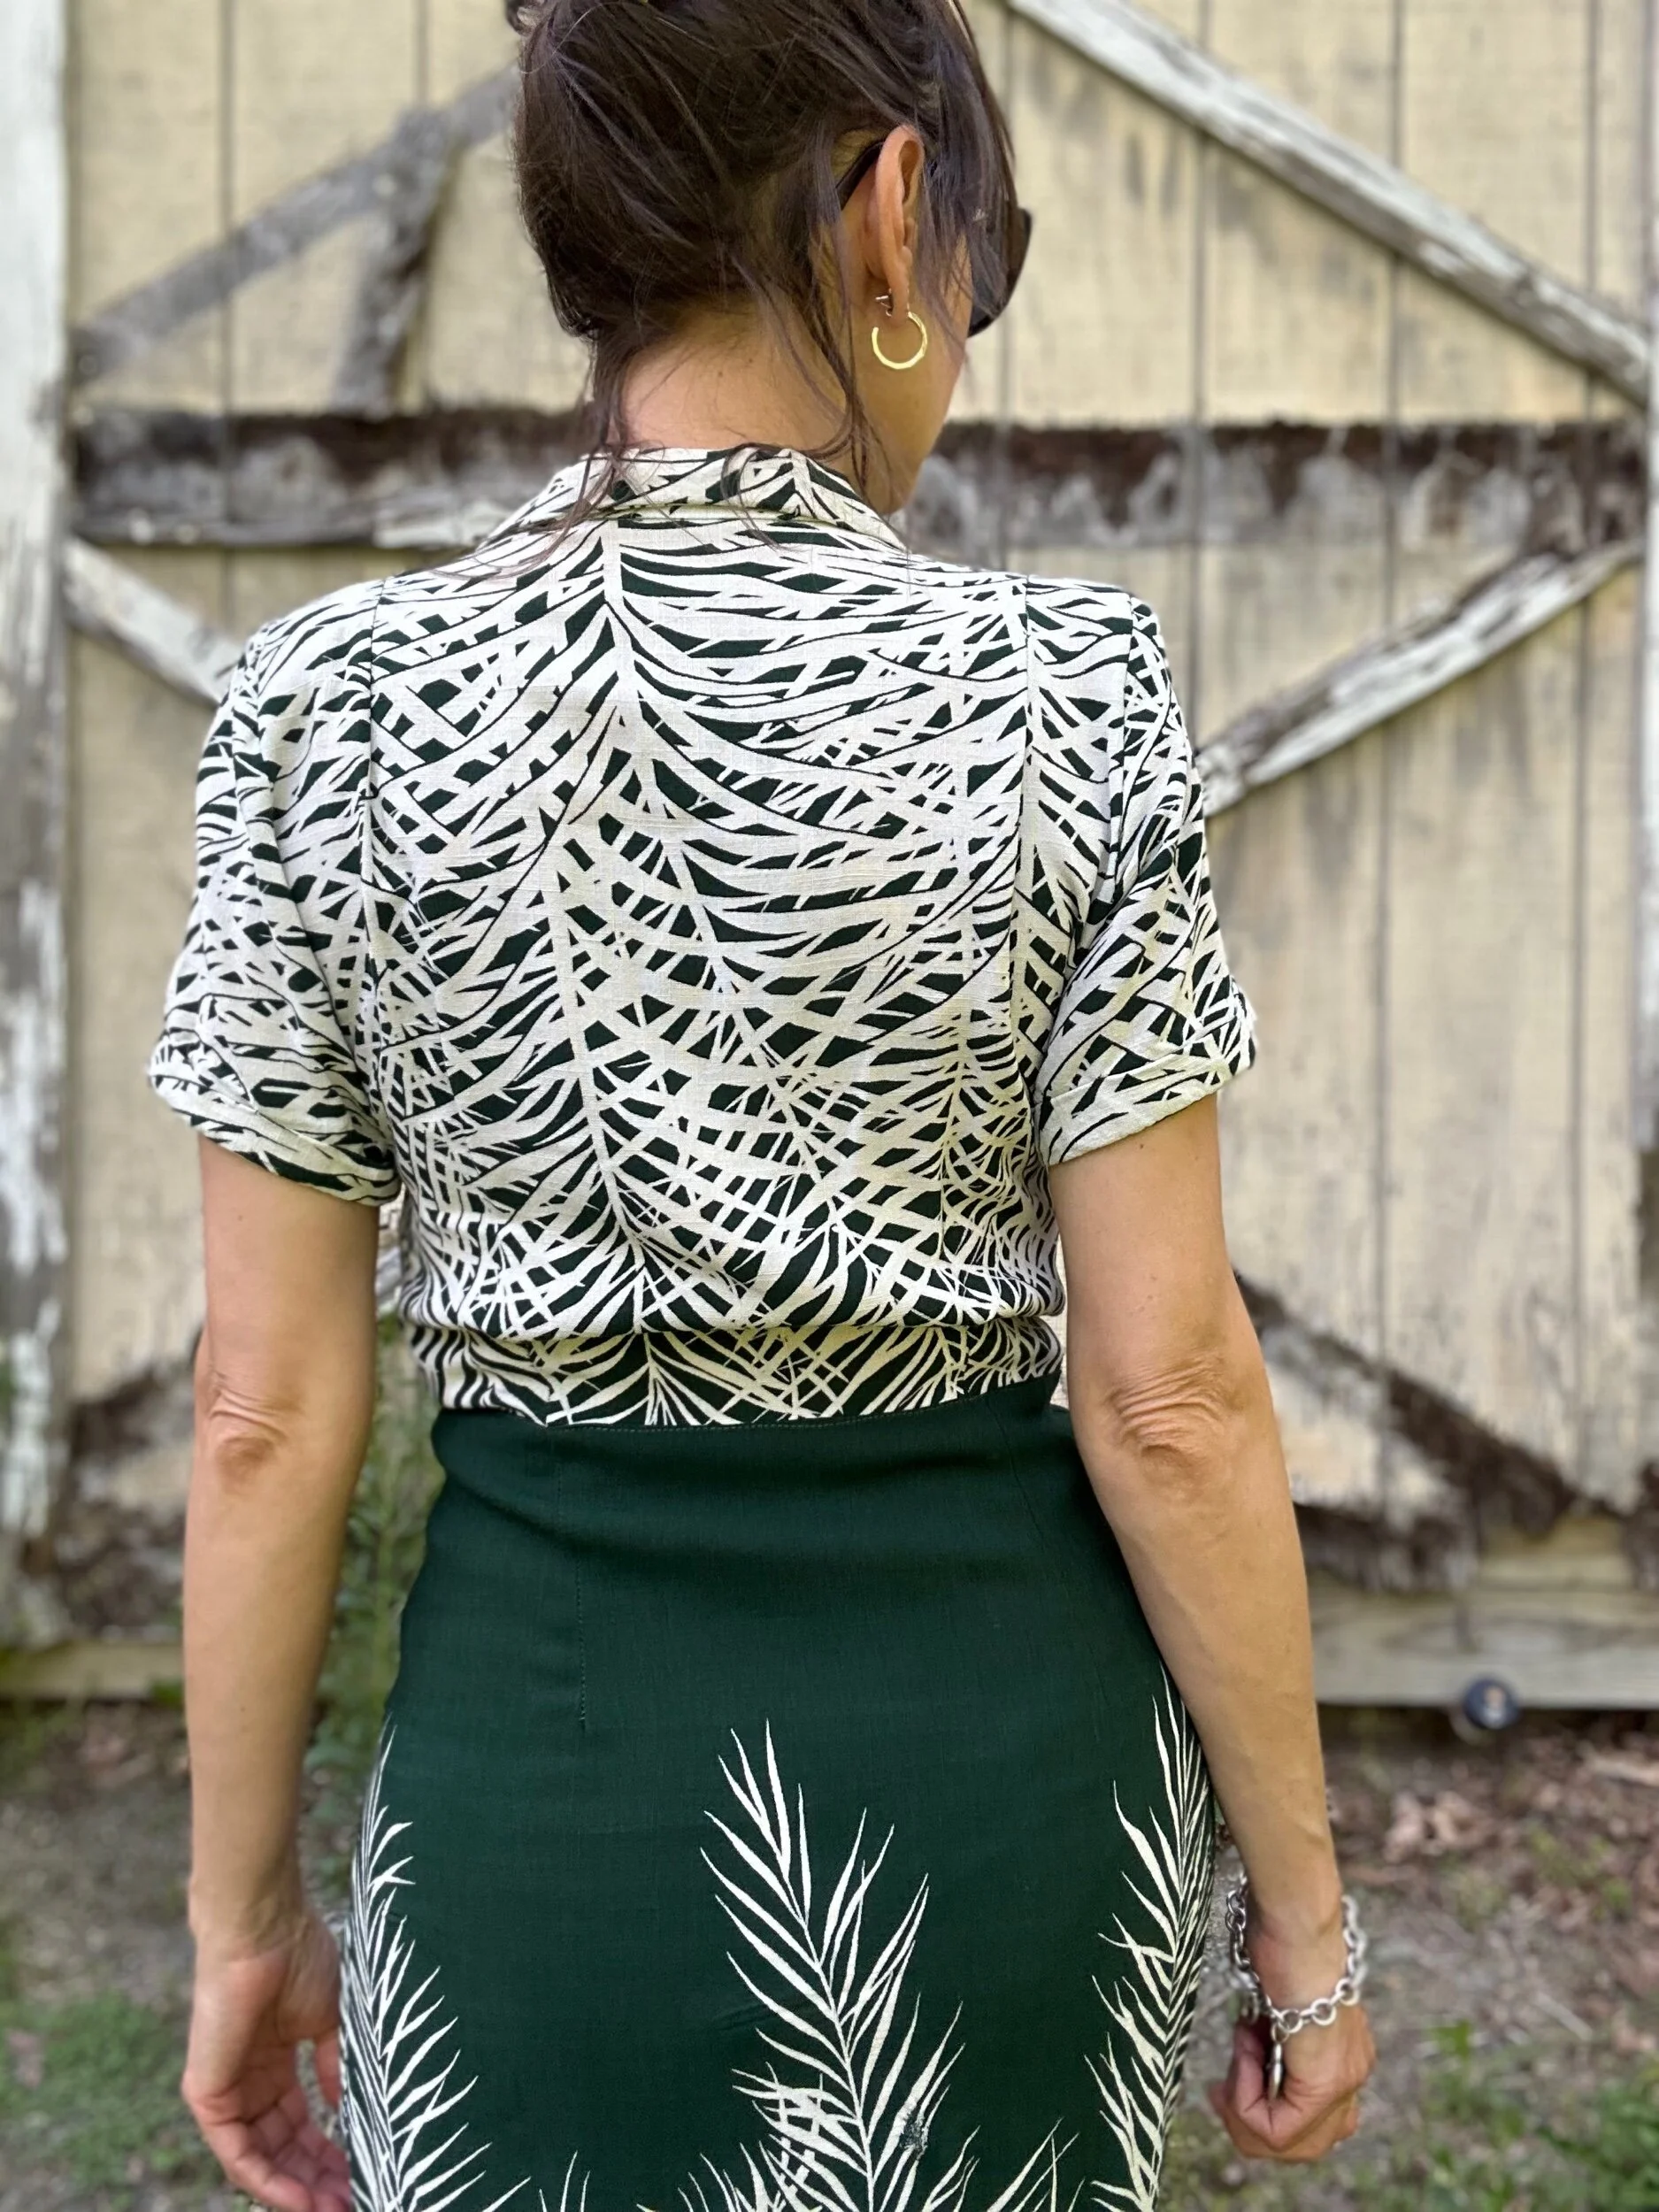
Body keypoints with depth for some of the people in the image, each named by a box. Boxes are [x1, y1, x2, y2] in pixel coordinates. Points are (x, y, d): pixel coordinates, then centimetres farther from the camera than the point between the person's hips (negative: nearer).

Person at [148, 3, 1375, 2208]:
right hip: (998, 1752, 0)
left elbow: (270, 1410, -6)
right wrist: (1305, 1905, 2)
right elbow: (1167, 1390, -11)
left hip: (545, 1757, 1)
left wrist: (242, 1905, 7)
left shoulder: (336, 704, -8)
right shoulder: (1063, 689, -12)